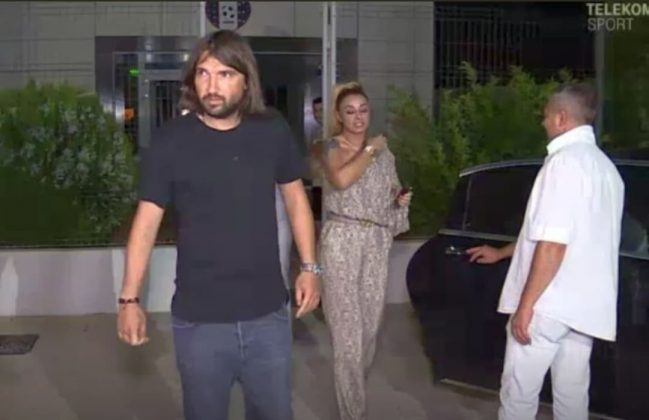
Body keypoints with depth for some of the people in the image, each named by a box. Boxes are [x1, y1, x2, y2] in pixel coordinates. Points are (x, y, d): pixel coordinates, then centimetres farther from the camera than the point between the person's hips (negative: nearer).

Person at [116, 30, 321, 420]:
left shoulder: (274, 133, -2)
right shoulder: (171, 141, -8)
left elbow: (296, 198, 10)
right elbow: (147, 219, -6)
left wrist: (310, 266, 6)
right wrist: (130, 298, -8)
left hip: (268, 314, 2)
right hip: (199, 320, -2)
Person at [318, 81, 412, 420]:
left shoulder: (383, 151, 13)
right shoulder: (332, 147, -3)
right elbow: (341, 179, -24)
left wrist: (401, 200, 1)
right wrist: (369, 150, -13)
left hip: (377, 243, 5)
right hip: (342, 242, -5)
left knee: (371, 322, 11)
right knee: (347, 328, -6)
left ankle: (355, 388, 33)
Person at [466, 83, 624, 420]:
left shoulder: (565, 160, -13)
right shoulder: (604, 167, 16)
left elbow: (553, 244, -22)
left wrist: (525, 305, -18)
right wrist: (501, 253, 34)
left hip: (550, 304, -8)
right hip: (584, 304, 9)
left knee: (519, 393, 3)